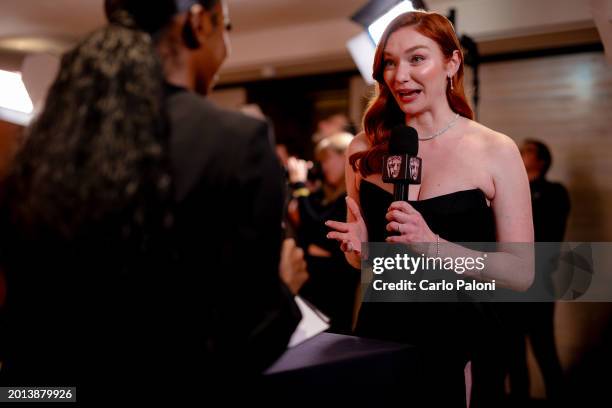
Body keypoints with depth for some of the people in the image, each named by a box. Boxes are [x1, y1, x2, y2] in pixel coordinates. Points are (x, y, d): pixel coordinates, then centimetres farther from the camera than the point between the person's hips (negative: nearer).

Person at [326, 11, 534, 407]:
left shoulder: (496, 151, -8)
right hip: (381, 334, 3)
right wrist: (358, 247, -11)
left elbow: (522, 273, -10)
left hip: (462, 340, -2)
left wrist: (433, 246, -23)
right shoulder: (365, 150, 1)